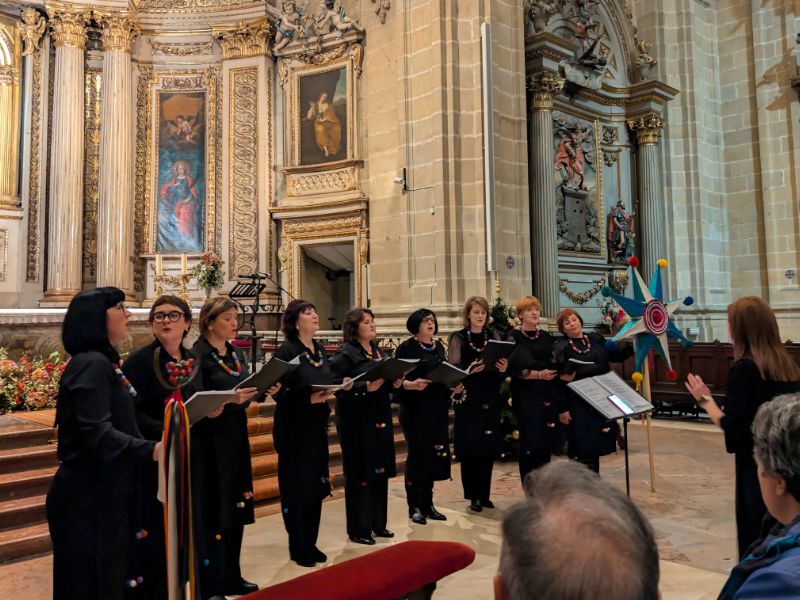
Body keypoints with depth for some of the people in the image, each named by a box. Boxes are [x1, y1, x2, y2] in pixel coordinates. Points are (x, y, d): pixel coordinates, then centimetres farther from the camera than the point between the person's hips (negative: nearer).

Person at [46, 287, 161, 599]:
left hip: (104, 489, 10)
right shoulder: (92, 364, -19)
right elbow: (97, 432, -29)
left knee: (109, 572, 19)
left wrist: (159, 437, 25)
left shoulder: (104, 362, 13)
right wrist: (149, 450, -41)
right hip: (90, 494, -10)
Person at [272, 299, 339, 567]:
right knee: (296, 487, 1)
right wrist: (309, 398, -26)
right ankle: (298, 548, 14)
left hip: (317, 427, 7)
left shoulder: (320, 350, 11)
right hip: (294, 428, -7)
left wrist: (334, 391, -4)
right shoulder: (286, 351, -12)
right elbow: (279, 392, -16)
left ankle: (311, 543, 25)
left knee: (316, 484, 12)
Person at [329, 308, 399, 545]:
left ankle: (378, 523, 27)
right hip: (357, 422, -8)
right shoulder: (345, 354, -10)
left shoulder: (381, 353, 14)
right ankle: (358, 529, 13)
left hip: (380, 419, 8)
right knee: (359, 474, 0)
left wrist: (395, 383, 0)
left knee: (380, 470, 13)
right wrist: (365, 387, -25)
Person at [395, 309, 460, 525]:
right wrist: (412, 384, -28)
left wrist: (454, 385, 1)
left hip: (438, 407, 6)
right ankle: (414, 507, 11)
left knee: (435, 454, 9)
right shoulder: (406, 348, -6)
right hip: (415, 409, -6)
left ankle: (427, 504, 22)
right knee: (417, 454, -1)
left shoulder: (438, 347, 15)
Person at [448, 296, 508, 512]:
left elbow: (501, 367, 7)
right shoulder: (458, 338, 0)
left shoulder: (493, 337, 10)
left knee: (489, 448, 7)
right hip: (468, 400, -3)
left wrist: (503, 368, -15)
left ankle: (484, 494, 20)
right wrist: (470, 369, -28)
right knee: (470, 447, -2)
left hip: (490, 399, 4)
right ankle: (473, 496, 10)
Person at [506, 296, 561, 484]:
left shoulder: (546, 337, 13)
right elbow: (514, 368, -10)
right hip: (526, 395, -5)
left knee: (546, 441, 7)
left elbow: (553, 365, 17)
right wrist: (538, 374, -18)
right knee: (529, 443, -3)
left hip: (548, 394, 5)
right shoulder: (514, 336, -3)